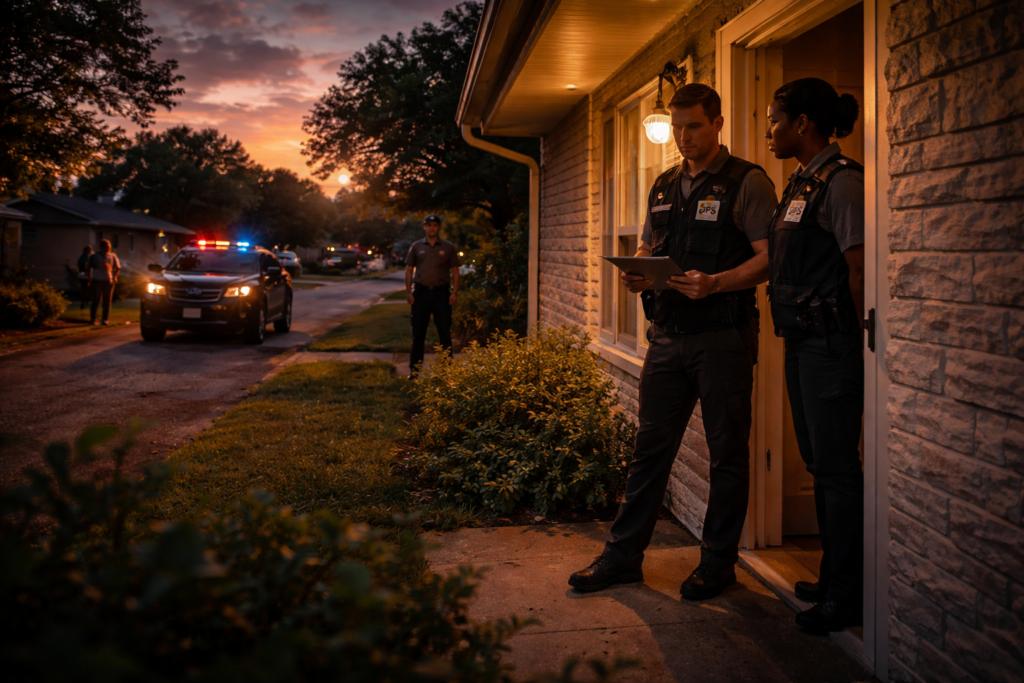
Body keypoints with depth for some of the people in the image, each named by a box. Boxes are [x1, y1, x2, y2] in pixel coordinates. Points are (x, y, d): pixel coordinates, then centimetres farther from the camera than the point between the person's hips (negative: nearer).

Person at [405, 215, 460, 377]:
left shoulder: (448, 247, 5)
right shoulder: (416, 246, 7)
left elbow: (455, 271, 5)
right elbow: (409, 270, 9)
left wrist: (454, 292, -5)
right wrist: (408, 292, 0)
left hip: (441, 293, -1)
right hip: (421, 292, 1)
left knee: (445, 332, 1)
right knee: (418, 333, 4)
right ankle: (414, 368, 11)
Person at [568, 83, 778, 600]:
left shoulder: (747, 183, -3)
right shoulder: (664, 187, 16)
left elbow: (769, 258, -10)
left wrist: (716, 283, -25)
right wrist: (636, 273, -1)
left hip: (723, 338, -5)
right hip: (667, 336, 6)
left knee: (727, 454, 5)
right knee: (650, 447, 9)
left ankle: (718, 562, 18)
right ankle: (623, 555, 18)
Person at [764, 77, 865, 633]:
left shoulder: (839, 180, -13)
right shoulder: (801, 182, 15)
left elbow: (860, 269, -16)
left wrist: (857, 338, -11)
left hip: (832, 345, -10)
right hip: (802, 339, 10)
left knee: (837, 468, -3)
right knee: (819, 463, 15)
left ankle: (846, 595, 8)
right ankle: (833, 577, 28)